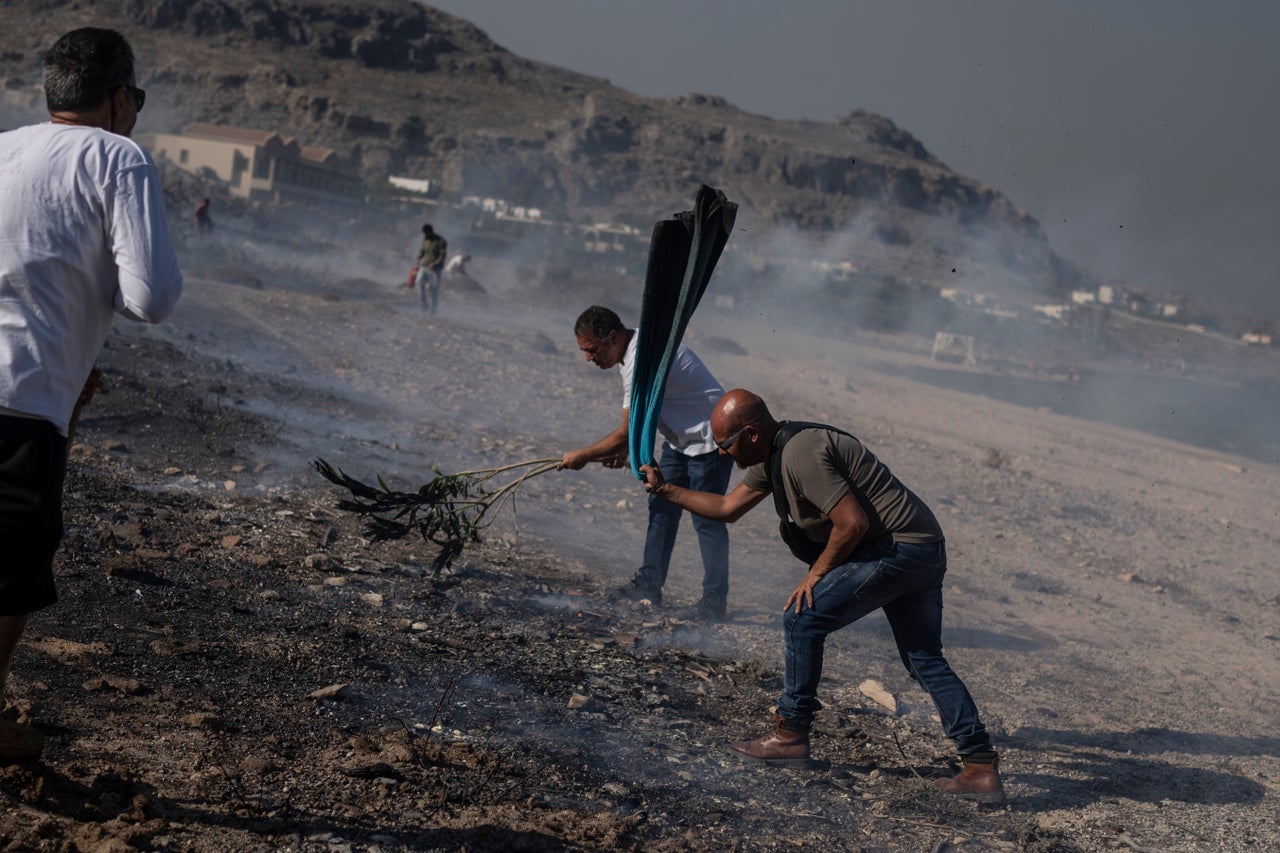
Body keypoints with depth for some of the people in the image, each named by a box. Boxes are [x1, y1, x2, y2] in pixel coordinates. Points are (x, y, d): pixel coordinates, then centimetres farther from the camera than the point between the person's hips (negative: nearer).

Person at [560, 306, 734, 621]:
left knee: (706, 519, -6)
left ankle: (714, 603, 2)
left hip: (709, 438, -10)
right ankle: (648, 586, 18)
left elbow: (628, 432, -25)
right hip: (681, 437, 10)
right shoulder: (636, 345, 1)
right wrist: (623, 448, 3)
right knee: (661, 509, 11)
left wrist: (582, 456, -13)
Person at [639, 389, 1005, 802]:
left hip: (899, 548, -11)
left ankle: (791, 734, 3)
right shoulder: (773, 453, 12)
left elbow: (853, 523, -22)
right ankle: (982, 769, 10)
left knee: (803, 619, -7)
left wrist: (816, 573, -9)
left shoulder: (801, 455, -20)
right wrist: (665, 489, 23)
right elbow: (727, 508, 23)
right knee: (924, 660, 11)